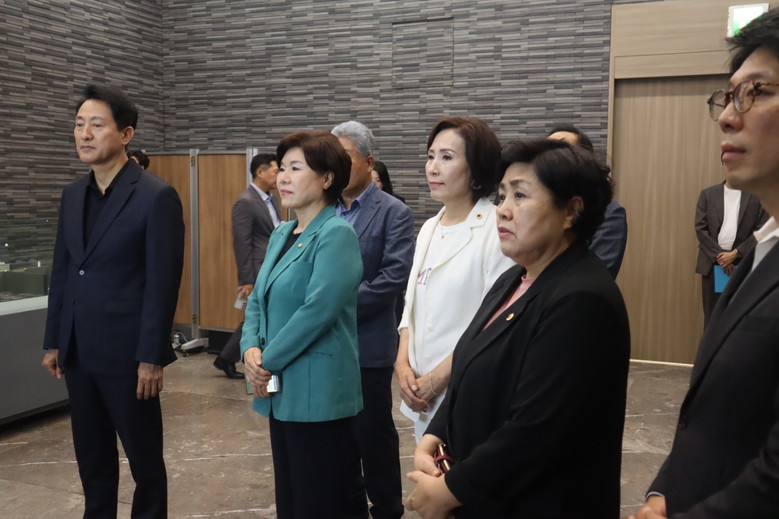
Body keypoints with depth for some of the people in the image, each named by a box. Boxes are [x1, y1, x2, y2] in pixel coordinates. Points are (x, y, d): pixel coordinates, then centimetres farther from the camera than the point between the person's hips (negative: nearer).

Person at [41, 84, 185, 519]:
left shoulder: (157, 197, -13)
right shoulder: (73, 194, 9)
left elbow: (163, 283, -15)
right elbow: (62, 272, 13)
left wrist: (151, 357, -15)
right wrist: (53, 341, 12)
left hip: (126, 353, -6)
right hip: (79, 351, 7)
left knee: (144, 457, 9)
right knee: (91, 458, 17)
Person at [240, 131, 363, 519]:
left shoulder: (336, 234, -14)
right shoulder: (281, 234, 13)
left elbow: (318, 310, -23)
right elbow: (258, 300, 14)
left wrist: (268, 360, -14)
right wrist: (251, 349, -5)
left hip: (317, 393, -8)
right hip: (281, 392, 8)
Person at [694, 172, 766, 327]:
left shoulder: (757, 196, 3)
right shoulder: (707, 194, 7)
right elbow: (700, 228, 0)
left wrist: (735, 254, -11)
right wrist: (718, 255, -9)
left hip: (742, 264, -1)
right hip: (712, 262, 1)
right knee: (711, 314, 4)